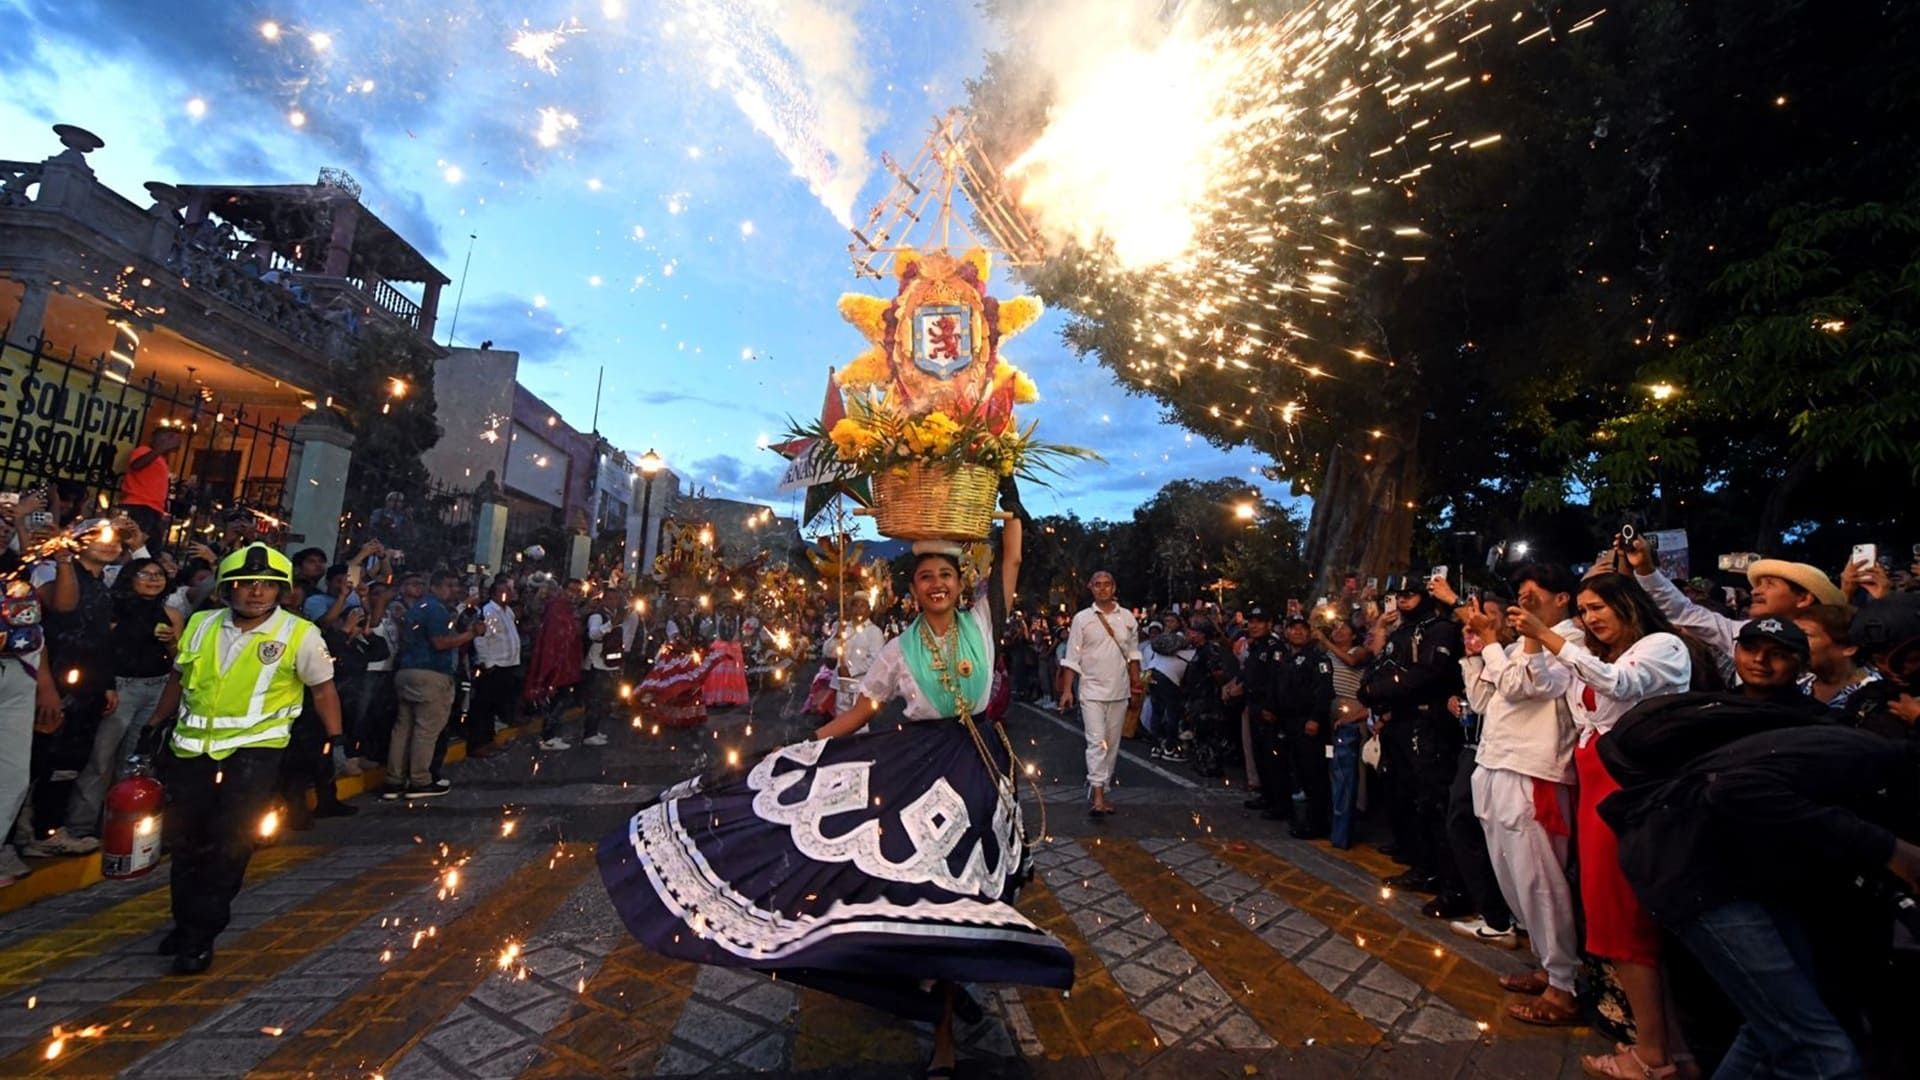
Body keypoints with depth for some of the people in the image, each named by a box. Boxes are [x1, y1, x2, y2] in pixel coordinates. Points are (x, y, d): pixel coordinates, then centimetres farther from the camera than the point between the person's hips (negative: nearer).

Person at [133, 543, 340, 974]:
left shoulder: (299, 634, -9)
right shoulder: (201, 624, 3)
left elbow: (322, 690, -1)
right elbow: (178, 678, 19)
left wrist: (336, 741, -5)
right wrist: (155, 725, 21)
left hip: (253, 752, -4)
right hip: (192, 748, 5)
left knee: (229, 846, -2)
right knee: (183, 841, 15)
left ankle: (200, 937, 11)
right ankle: (186, 921, 35)